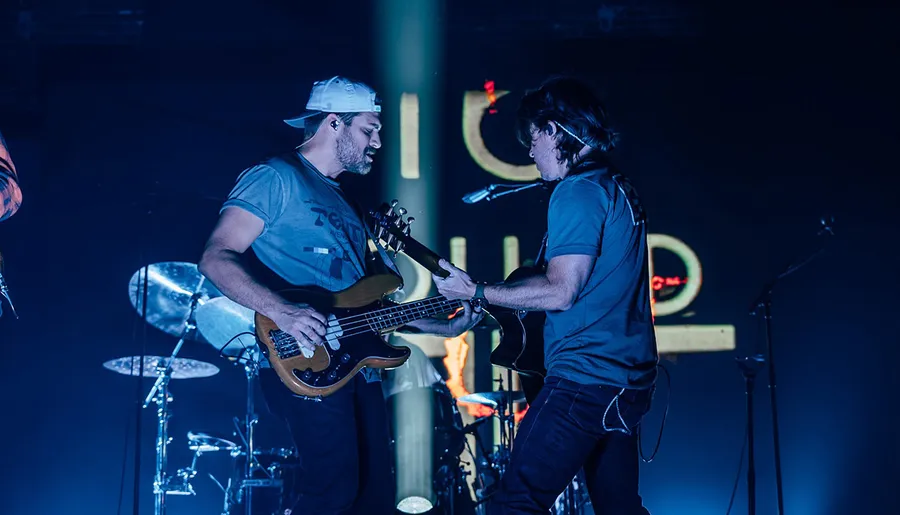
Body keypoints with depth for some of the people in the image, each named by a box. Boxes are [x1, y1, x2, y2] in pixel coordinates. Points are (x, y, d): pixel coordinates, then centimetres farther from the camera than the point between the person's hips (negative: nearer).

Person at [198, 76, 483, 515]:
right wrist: (281, 311, -29)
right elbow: (216, 258, -15)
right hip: (305, 364, -9)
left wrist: (443, 327, 20)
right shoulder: (276, 178, -3)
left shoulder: (343, 202, 25)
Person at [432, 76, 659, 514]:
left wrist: (475, 292, -10)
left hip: (585, 377, -10)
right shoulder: (620, 190, 17)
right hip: (629, 380, 10)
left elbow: (560, 291, -19)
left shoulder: (578, 191, -13)